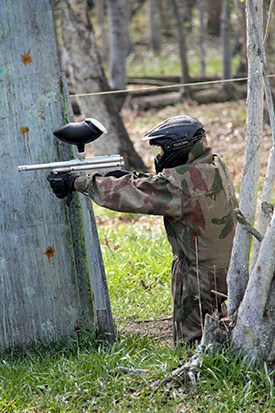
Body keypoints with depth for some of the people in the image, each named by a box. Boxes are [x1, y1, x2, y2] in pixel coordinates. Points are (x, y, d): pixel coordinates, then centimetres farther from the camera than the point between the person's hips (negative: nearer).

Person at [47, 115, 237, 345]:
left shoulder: (183, 181, -23)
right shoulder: (216, 167, 4)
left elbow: (130, 195, -21)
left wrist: (75, 183, -14)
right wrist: (129, 177, 0)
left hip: (202, 281, -9)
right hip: (227, 272, 9)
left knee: (189, 343, 0)